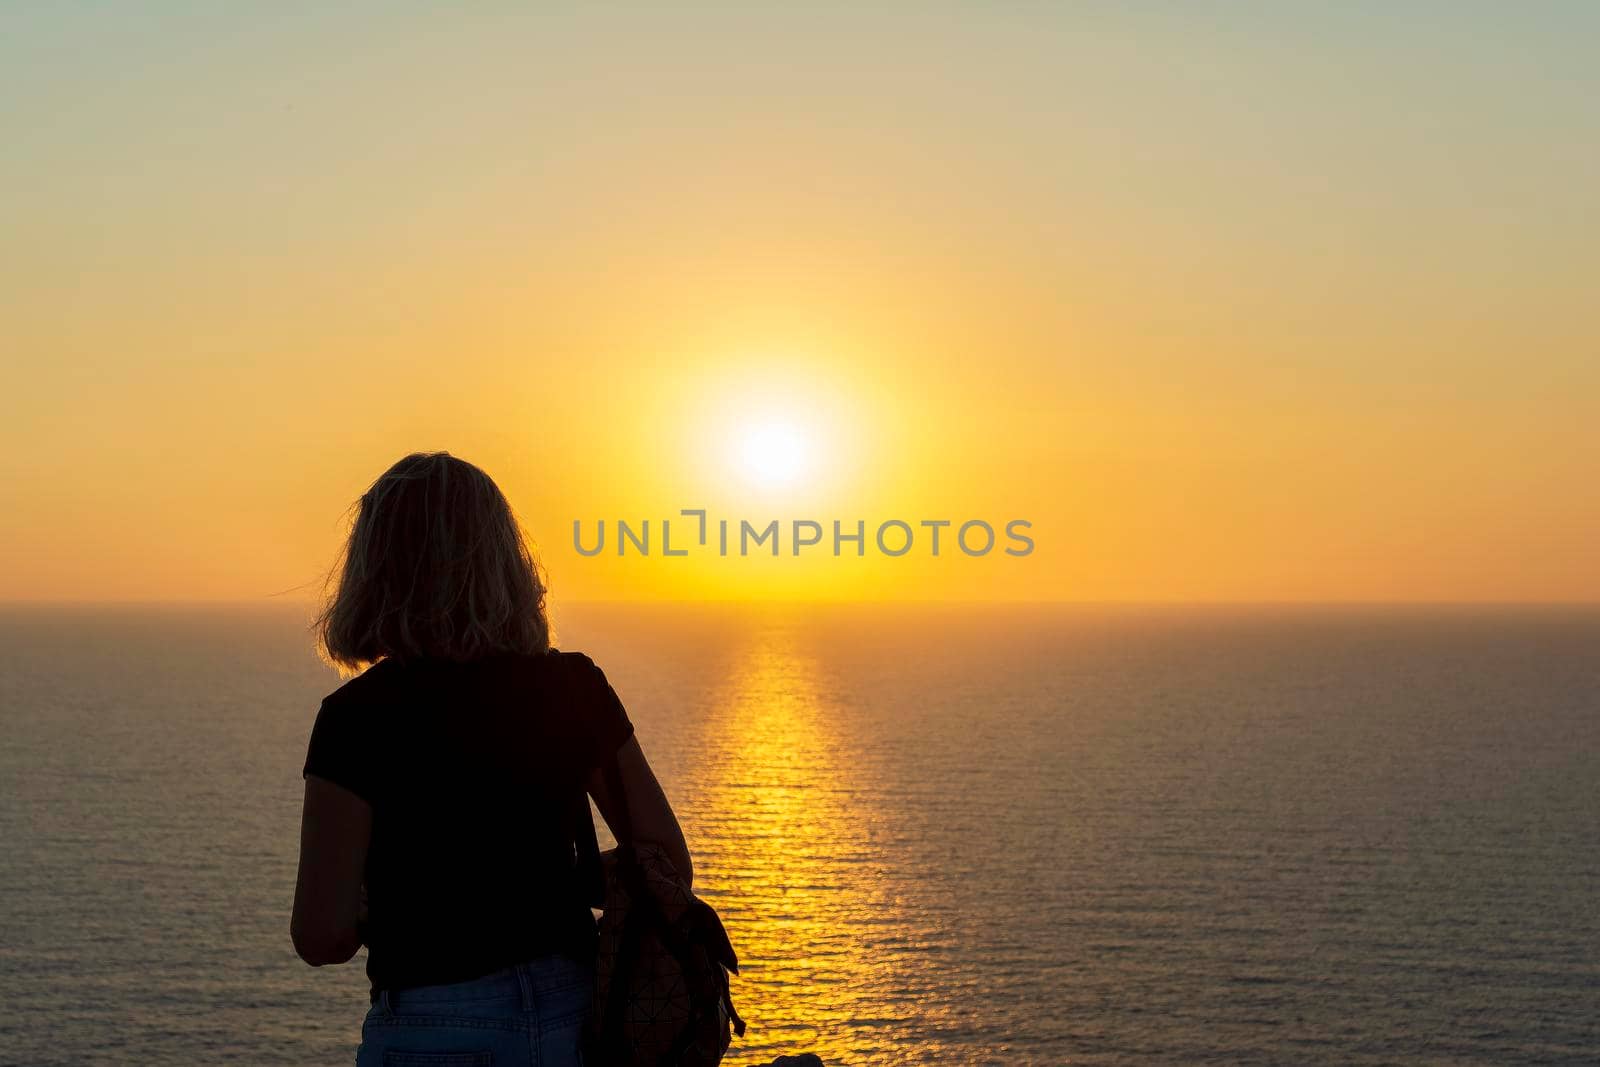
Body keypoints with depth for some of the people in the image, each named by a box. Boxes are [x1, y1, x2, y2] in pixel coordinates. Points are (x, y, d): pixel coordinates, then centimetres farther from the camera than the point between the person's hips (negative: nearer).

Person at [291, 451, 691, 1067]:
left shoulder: (359, 718, -13)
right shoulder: (576, 687, -2)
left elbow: (321, 936, -15)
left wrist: (386, 914, 6)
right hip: (576, 1015, 4)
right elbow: (667, 860, 4)